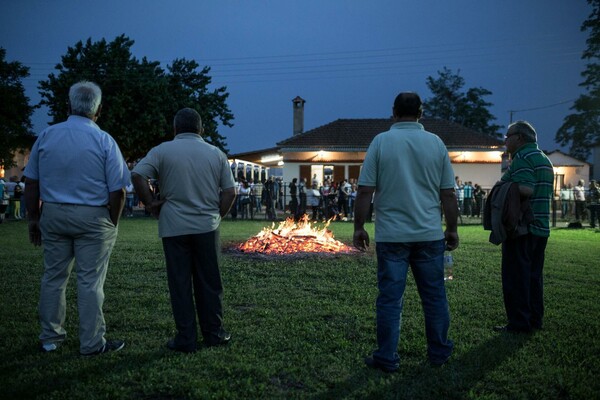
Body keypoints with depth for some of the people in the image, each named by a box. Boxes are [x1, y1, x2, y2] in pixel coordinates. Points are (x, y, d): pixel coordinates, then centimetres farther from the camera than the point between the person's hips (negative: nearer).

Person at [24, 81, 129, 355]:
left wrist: (33, 218, 13)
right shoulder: (104, 141, -6)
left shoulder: (46, 136, 3)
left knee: (53, 277, 14)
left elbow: (31, 183, 6)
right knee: (90, 281, 2)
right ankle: (91, 343, 10)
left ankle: (50, 337, 25)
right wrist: (113, 223, 4)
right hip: (92, 218, -3)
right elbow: (117, 191, -8)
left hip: (53, 215, 4)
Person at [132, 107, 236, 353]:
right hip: (207, 227, 2)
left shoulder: (163, 151, 0)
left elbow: (137, 175, -13)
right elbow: (230, 192, 3)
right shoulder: (216, 154, 6)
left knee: (180, 284, 5)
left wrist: (150, 203, -2)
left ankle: (186, 339, 10)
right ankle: (213, 333, 19)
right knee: (209, 282, 11)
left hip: (174, 227, -2)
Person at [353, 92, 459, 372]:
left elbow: (365, 191, -7)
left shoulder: (381, 142, -4)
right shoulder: (436, 143, 2)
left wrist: (359, 227, 2)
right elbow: (448, 194, 3)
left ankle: (387, 358, 12)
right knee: (434, 296, 13)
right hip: (430, 234, 2)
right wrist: (452, 229, 13)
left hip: (391, 235, -2)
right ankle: (438, 351, 26)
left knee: (390, 297, 4)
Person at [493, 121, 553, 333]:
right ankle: (535, 319, 21)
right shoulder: (545, 159, 18)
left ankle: (519, 322, 1)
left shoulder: (523, 158, -13)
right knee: (534, 275, 15)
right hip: (541, 228, 10)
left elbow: (526, 189, -27)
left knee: (516, 276, -3)